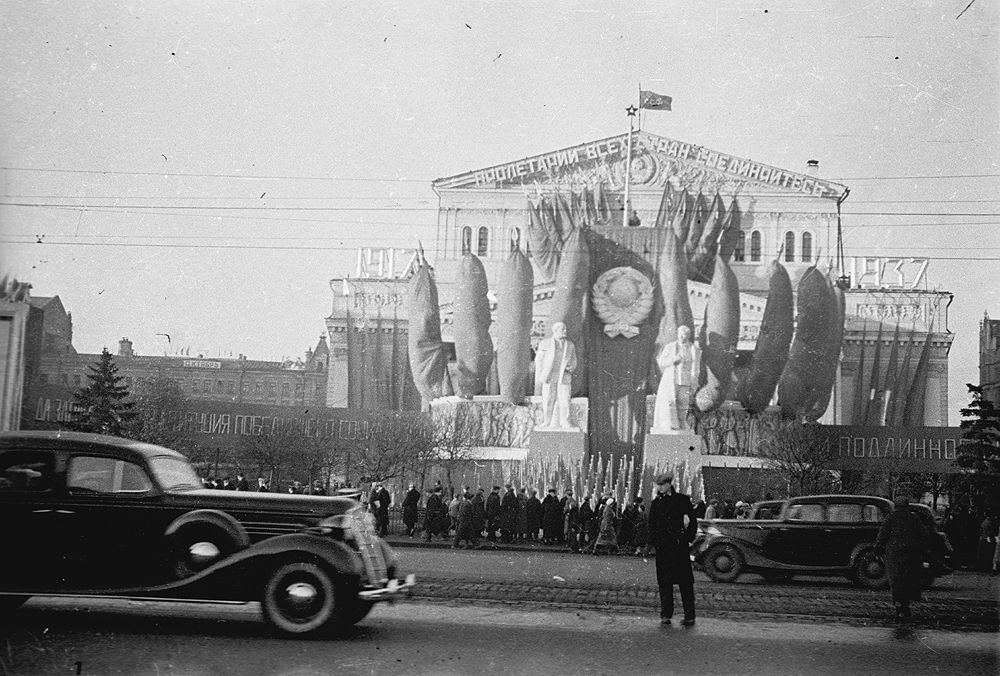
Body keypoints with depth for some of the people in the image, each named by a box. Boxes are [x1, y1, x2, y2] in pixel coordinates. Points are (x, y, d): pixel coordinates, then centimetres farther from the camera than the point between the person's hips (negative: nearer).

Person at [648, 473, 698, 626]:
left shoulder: (682, 500, 3)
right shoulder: (656, 503, 10)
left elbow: (693, 521, 6)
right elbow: (652, 526, 11)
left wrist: (689, 539, -2)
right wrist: (653, 543, 1)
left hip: (680, 545, -2)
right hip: (662, 547, 2)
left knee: (685, 581, -1)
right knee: (664, 582, 3)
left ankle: (689, 616, 3)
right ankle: (666, 614, 9)